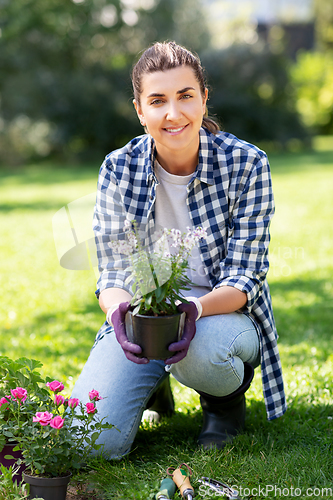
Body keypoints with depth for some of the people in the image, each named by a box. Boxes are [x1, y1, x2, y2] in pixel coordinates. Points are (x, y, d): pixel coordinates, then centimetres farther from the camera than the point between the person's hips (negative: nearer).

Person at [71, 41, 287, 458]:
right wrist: (120, 312, -31)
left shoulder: (247, 165, -13)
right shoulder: (118, 169, -8)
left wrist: (197, 308, -36)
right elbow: (113, 273, -6)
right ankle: (152, 386, 16)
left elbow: (244, 277, -13)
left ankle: (228, 396, 0)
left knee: (200, 349, -40)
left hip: (223, 314, -1)